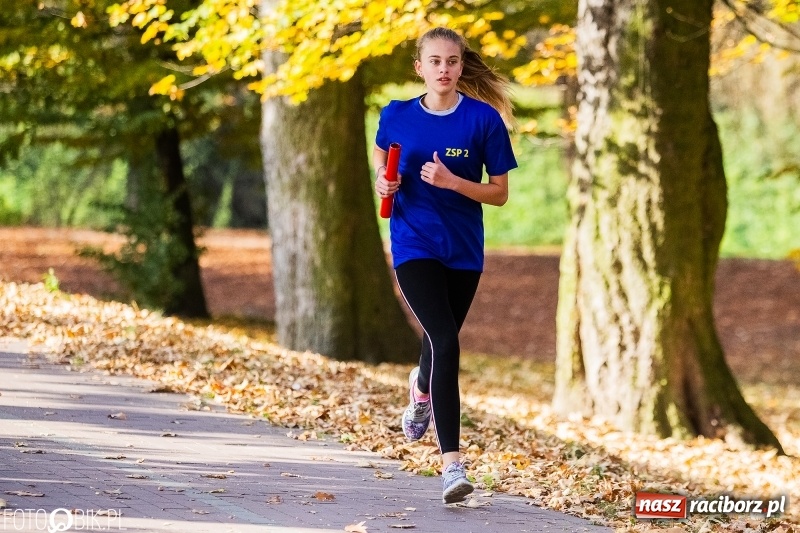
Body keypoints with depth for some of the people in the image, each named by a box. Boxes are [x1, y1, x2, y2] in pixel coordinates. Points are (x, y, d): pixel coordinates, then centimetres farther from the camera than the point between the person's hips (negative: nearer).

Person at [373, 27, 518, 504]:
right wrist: (385, 181, -1)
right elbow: (382, 153, 20)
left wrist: (452, 181, -20)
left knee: (442, 342, 18)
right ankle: (452, 463, -22)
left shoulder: (484, 119, -7)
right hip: (414, 245, -2)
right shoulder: (397, 116, -2)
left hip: (463, 250, 2)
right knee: (446, 344, -19)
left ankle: (421, 390, 58)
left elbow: (500, 193, -5)